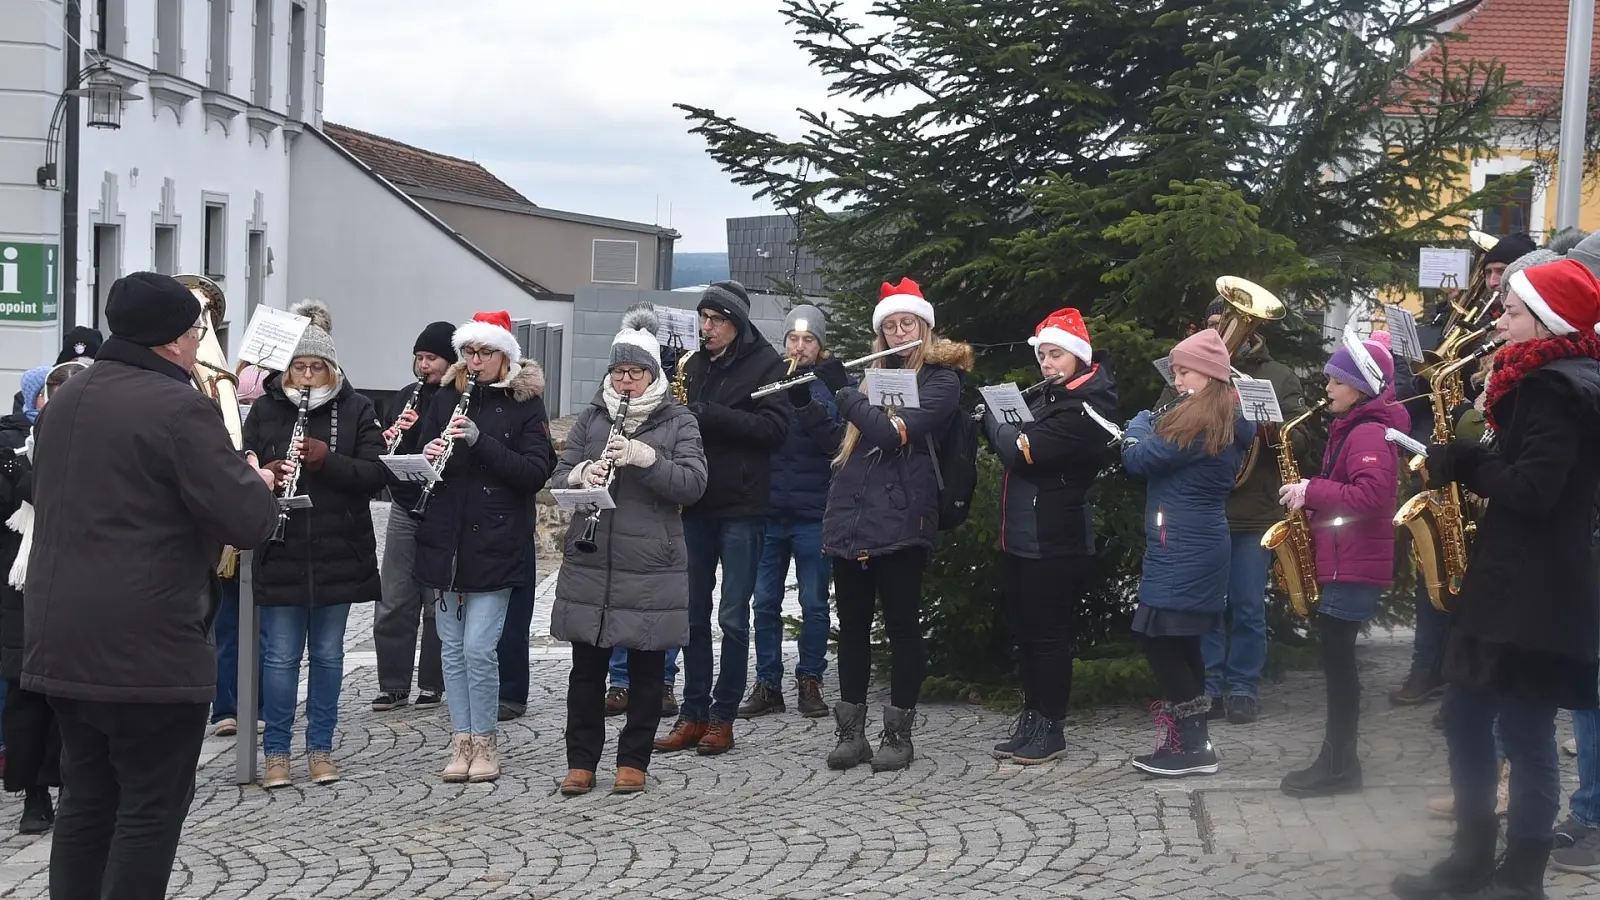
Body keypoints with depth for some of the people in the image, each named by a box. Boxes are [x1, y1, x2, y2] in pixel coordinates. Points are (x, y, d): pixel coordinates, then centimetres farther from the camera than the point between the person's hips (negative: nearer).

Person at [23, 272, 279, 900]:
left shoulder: (65, 400, 12)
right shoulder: (178, 407, -15)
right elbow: (247, 521, -19)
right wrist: (259, 483, 4)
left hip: (59, 637, 8)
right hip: (148, 646, -8)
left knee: (86, 798, 16)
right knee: (153, 807, 1)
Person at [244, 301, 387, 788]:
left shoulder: (356, 410, 0)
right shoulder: (265, 409, 1)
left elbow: (376, 474, -8)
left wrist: (328, 460, -22)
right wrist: (265, 474, -20)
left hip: (339, 555, 0)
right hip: (280, 555, 0)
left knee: (327, 653, 11)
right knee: (281, 655, 4)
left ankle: (321, 748, 22)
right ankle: (276, 752, 14)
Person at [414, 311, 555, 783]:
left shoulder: (525, 404, -2)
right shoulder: (445, 398, 9)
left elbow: (535, 473, -11)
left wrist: (480, 440, -21)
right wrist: (426, 456, -14)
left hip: (495, 545, -4)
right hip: (445, 543, 4)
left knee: (478, 648, -8)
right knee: (452, 647, 8)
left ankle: (484, 743, 7)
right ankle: (461, 741, 17)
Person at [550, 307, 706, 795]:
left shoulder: (678, 422, 2)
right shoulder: (590, 419, 12)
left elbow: (693, 483, -9)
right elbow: (560, 477, 8)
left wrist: (644, 457, -22)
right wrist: (583, 474, -14)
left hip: (650, 570, -2)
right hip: (589, 566, 2)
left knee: (646, 670, 5)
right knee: (587, 667, 7)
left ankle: (633, 761, 17)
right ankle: (581, 761, 17)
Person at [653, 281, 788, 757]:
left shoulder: (765, 364, -3)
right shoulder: (694, 364, 13)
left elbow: (774, 427, -15)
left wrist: (707, 415, -19)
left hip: (741, 507, -5)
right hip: (696, 503, 5)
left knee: (733, 618, 0)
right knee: (693, 613, 8)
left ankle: (722, 717, 7)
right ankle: (693, 713, 15)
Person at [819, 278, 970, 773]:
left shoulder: (941, 379, -3)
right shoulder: (876, 375, 19)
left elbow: (895, 433, -17)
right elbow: (843, 433, 25)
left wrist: (842, 390, -8)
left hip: (899, 521, -6)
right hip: (850, 516, 7)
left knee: (902, 626, 1)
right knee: (852, 625, 8)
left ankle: (898, 733, 7)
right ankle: (850, 732, 14)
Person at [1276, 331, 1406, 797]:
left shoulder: (1369, 434, -15)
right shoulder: (1351, 429, 17)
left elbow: (1371, 495, -29)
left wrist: (1312, 490, -21)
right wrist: (1313, 501, 7)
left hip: (1354, 566, -10)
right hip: (1341, 561, 10)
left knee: (1337, 658, -6)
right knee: (1336, 658, 12)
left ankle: (1339, 766, 0)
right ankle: (1337, 759, 17)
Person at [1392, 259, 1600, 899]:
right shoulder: (1543, 380, 15)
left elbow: (1533, 490, -24)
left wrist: (1463, 465, -12)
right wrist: (1463, 458, 5)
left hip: (1535, 593, -11)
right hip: (1508, 581, 11)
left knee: (1527, 738, -2)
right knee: (1466, 721, 15)